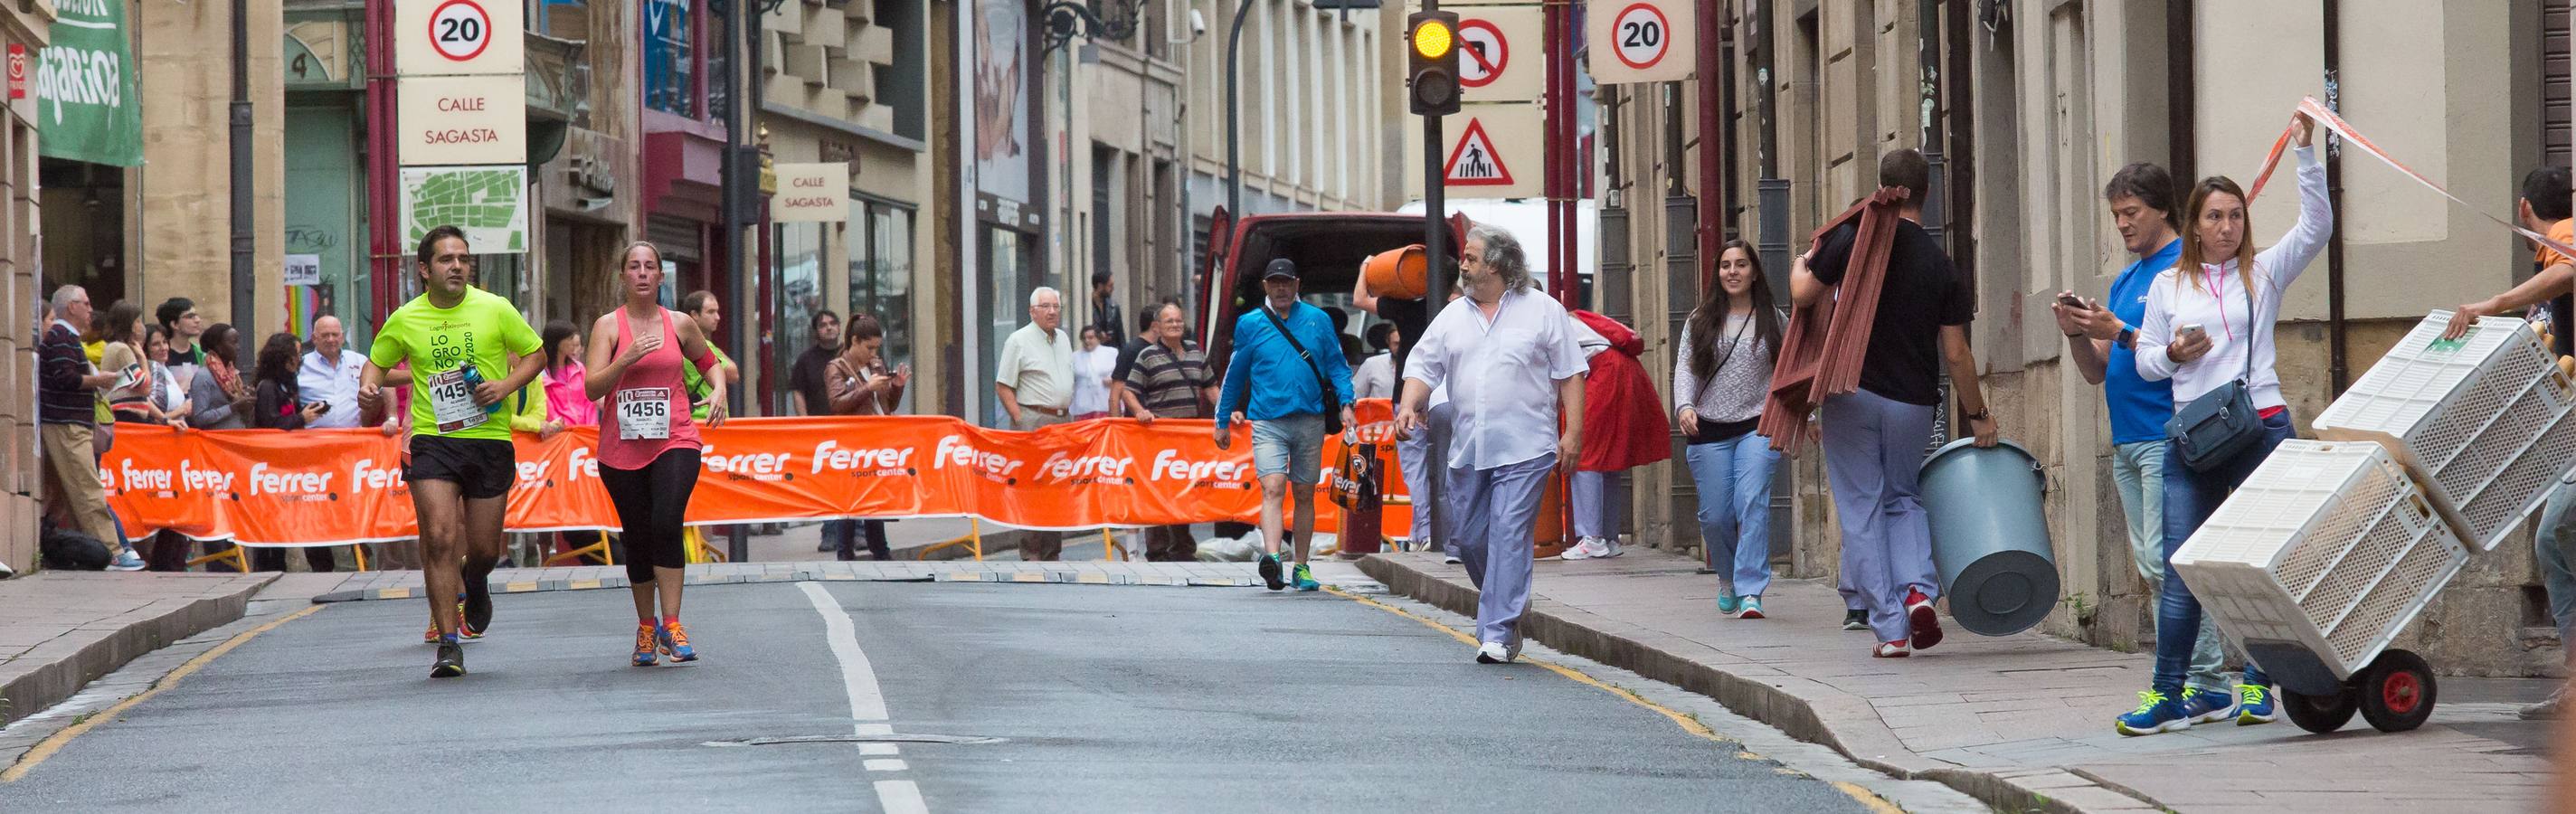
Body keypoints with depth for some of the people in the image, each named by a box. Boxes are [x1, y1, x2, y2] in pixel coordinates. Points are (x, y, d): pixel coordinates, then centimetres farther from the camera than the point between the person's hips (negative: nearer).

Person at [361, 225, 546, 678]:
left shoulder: (495, 310, -1)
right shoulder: (405, 321, 1)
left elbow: (535, 354, 8)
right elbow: (377, 361, 18)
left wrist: (507, 385, -10)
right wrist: (368, 388, -4)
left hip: (490, 440, 0)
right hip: (433, 441, 0)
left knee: (484, 549, 5)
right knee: (439, 538, -15)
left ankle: (474, 582, 44)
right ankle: (448, 645, -10)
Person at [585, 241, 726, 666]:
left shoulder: (681, 325, 6)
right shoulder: (608, 326, 1)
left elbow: (711, 363, 23)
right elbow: (591, 388, -7)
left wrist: (719, 389, 3)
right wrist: (627, 359, -21)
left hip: (675, 441, -1)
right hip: (621, 449, 1)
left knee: (666, 523, -21)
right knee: (637, 538, 6)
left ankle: (671, 625, -17)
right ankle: (646, 628, 23)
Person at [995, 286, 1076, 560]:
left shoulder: (1064, 339, 16)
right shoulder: (1019, 341, -5)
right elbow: (1003, 386, -7)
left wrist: (1065, 413, 14)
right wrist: (1021, 422, -13)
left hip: (1060, 423, 7)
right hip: (1033, 421, -7)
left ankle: (1052, 552, 14)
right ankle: (1031, 554, -7)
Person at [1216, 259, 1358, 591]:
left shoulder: (1318, 321, 7)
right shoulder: (1250, 324, 5)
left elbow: (1336, 365, 10)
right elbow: (1235, 375, 13)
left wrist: (1345, 403, -5)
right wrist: (1223, 421, 16)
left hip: (1310, 421, 2)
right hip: (1268, 423, -2)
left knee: (1304, 495, 9)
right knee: (1273, 489, -19)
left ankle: (1301, 567, 17)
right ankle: (1272, 556, -34)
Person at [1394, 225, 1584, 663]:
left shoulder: (1543, 311, 1)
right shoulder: (1453, 316, 14)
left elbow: (1570, 375, 1)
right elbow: (1423, 365, 11)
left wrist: (1573, 433, -6)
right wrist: (1409, 406, -8)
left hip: (1523, 450, -5)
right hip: (1467, 450, 5)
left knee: (1509, 538, -10)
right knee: (1468, 537, 9)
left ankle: (1498, 634, -10)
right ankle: (1509, 605, 32)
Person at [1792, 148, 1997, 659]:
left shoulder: (1854, 239, -7)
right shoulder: (1941, 267, 0)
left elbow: (1804, 294, -1)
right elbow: (1956, 353, 0)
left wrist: (1802, 264, 21)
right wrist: (1978, 416, 10)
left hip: (1853, 393, -2)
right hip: (1913, 402, 2)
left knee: (1862, 510, 4)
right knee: (1904, 497, 21)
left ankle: (1890, 628, 0)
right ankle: (1918, 588, -4)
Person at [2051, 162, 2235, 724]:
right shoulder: (2125, 280, 20)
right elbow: (2098, 372, 20)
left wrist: (2119, 333, -18)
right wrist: (2077, 333, 1)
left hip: (2168, 437, -9)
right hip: (2126, 440, 9)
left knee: (2167, 558, -14)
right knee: (2150, 566, 6)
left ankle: (2209, 685, -13)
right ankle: (2185, 679, 8)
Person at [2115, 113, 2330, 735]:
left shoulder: (2264, 273, 8)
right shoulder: (2168, 286, 12)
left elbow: (2317, 226, -4)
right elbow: (2144, 360, 15)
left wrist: (2306, 153, -12)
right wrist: (2173, 354, -7)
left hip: (2261, 430, -1)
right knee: (2180, 570, -3)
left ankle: (2255, 686, 7)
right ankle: (2167, 695, 1)